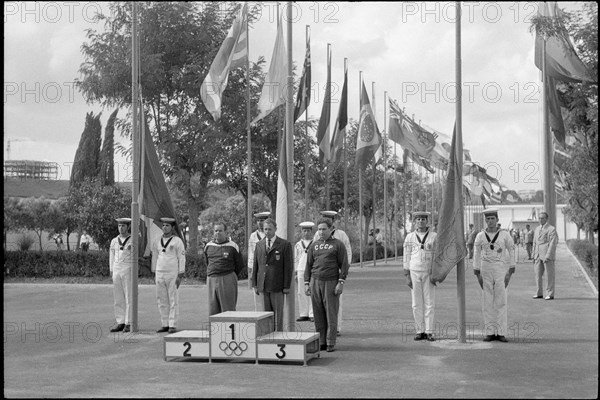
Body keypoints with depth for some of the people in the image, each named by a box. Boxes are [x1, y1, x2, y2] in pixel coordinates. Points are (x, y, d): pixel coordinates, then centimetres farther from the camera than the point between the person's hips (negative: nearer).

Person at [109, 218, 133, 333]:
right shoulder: (114, 241, 13)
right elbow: (112, 257, 16)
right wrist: (111, 272, 11)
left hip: (128, 271, -5)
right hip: (116, 271, 5)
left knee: (129, 298, -5)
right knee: (118, 299, 5)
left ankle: (129, 324, -3)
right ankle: (120, 323, 10)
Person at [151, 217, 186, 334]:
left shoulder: (177, 241, -5)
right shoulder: (157, 241, 10)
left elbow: (182, 259, -7)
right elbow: (155, 258, 15)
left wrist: (180, 276, -13)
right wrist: (154, 275, 11)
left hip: (173, 274, -5)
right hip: (160, 274, 5)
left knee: (173, 301, -3)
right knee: (162, 301, 6)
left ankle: (173, 325, 0)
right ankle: (165, 325, 12)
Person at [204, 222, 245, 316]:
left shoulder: (232, 246, -3)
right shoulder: (208, 246, 9)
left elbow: (240, 266, 5)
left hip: (227, 280, -4)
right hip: (211, 280, 4)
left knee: (228, 310, -4)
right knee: (213, 311, 4)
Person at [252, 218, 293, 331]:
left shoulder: (285, 245, -3)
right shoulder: (259, 245, 11)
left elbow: (288, 266, -5)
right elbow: (255, 266, 12)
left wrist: (287, 286, -10)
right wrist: (255, 284, 6)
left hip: (277, 286, -4)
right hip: (263, 286, 4)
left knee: (278, 313, 0)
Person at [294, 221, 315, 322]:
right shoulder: (298, 244, 13)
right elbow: (295, 259, 16)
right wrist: (295, 273, 10)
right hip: (301, 270, 3)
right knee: (301, 293, 3)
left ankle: (312, 314, -2)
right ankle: (303, 314, 9)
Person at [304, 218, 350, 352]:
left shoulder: (338, 244, 1)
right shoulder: (314, 245, 12)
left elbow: (344, 265, -3)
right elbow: (309, 265, 13)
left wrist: (341, 283, -12)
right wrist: (307, 283, 6)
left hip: (331, 283, -3)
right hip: (315, 282, 3)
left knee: (331, 314, -3)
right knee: (318, 314, 3)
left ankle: (331, 343, 2)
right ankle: (321, 342, 9)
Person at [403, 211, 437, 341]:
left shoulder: (434, 236, 1)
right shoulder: (410, 237, 4)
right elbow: (407, 257, 5)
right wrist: (407, 276, -1)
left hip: (429, 273, -1)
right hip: (414, 273, 1)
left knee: (429, 303, -2)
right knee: (417, 304, 2)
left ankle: (429, 332, 1)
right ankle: (420, 332, 8)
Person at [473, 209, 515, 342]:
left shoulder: (505, 235, -1)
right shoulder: (480, 236, 3)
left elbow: (511, 253, 2)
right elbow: (476, 256, 6)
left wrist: (510, 274, -3)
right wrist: (478, 275, 1)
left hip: (501, 270, -1)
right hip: (486, 270, 1)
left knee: (501, 302, -3)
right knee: (488, 302, 2)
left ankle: (501, 333, 1)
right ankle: (490, 333, 7)